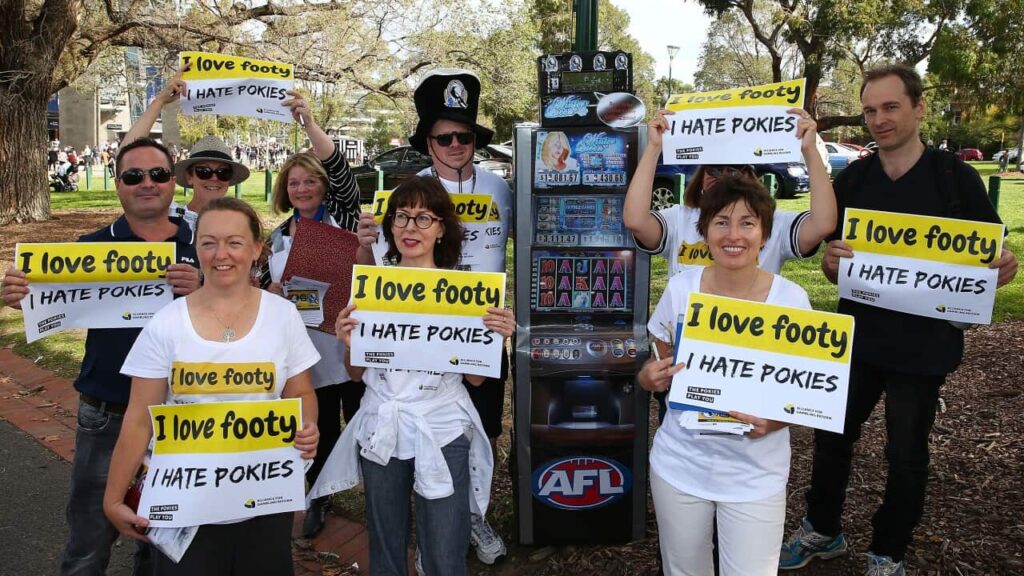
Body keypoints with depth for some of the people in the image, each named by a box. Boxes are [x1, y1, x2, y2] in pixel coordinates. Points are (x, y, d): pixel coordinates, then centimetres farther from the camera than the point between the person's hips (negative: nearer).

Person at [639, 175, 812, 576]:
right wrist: (651, 377, -19)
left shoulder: (791, 299, -11)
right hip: (680, 465, 2)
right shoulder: (680, 288, -8)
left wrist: (774, 420, -24)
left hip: (755, 476, -1)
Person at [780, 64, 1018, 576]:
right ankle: (822, 529, 37)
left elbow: (990, 258, -1)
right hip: (857, 336, 3)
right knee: (831, 436, 13)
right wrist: (832, 262, -19)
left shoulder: (956, 178, -8)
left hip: (924, 346, -3)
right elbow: (834, 269, 4)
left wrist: (1003, 269, -24)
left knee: (906, 454, 11)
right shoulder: (851, 179, 0)